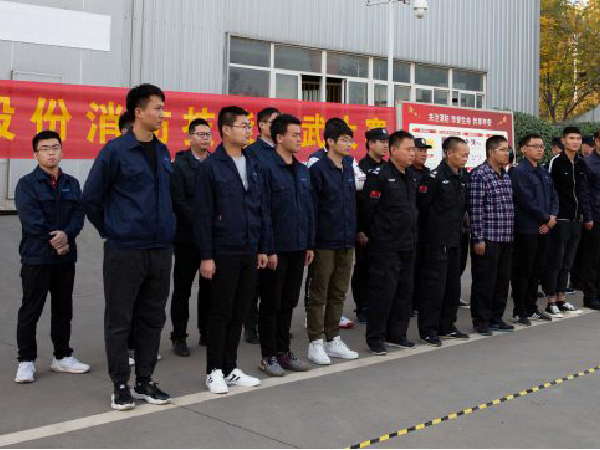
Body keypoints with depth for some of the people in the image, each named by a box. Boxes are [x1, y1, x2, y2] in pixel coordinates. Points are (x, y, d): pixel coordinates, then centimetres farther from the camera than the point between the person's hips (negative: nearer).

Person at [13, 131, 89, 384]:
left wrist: (66, 235, -17)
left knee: (64, 308, 12)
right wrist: (54, 241, -15)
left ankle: (62, 356, 24)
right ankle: (26, 361, 9)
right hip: (36, 257, -5)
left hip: (65, 256, 5)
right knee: (31, 310, 0)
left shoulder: (71, 184, 11)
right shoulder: (27, 184, -3)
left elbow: (79, 213, 1)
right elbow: (30, 218, -13)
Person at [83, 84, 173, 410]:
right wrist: (110, 232, 3)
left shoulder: (163, 152, 10)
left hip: (161, 249, 6)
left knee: (152, 319, 11)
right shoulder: (115, 151, -8)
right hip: (124, 250, -6)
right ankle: (121, 385, 14)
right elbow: (91, 197, -2)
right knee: (119, 320, 4)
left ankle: (145, 381, 22)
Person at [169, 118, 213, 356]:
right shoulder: (179, 165, -3)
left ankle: (207, 333, 21)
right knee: (182, 289, 3)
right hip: (188, 237, -4)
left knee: (209, 287, 10)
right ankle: (179, 337, 11)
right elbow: (179, 202, -10)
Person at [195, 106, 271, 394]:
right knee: (220, 312, 2)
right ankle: (214, 371, 14)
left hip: (250, 252, 6)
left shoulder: (253, 166, 12)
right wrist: (206, 256, -13)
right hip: (224, 252, -6)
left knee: (239, 312, 11)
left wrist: (265, 248, 10)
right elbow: (203, 214, -9)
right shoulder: (210, 167, -6)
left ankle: (231, 368, 22)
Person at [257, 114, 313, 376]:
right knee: (271, 303, 3)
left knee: (288, 303, 14)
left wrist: (310, 244, 13)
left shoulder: (302, 171, 13)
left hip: (298, 248, 7)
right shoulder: (267, 168, -10)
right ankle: (269, 356, 13)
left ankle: (283, 351, 25)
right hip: (276, 249, -7)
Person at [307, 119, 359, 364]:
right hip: (325, 242, -7)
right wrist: (311, 241, -15)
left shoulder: (348, 167, 12)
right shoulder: (318, 170, -9)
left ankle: (333, 340, 22)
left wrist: (354, 233, 14)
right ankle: (316, 343, 9)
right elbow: (312, 207, -12)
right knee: (319, 294, 1)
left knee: (338, 293, 12)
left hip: (346, 242, 7)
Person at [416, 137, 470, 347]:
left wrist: (457, 229, 14)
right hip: (436, 242, -8)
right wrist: (430, 231, -6)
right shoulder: (434, 177, -13)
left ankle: (446, 326, 25)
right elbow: (422, 206, -15)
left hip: (454, 241, 8)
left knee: (453, 286, 13)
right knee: (434, 286, -5)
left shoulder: (461, 179, 14)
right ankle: (428, 330, 3)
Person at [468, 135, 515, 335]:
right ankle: (480, 321, 8)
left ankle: (496, 318, 23)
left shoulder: (506, 176, 16)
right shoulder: (479, 175, -10)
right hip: (487, 239, -8)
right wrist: (478, 238, -17)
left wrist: (510, 233, 18)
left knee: (503, 280, 12)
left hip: (506, 238, 8)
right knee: (484, 281, -2)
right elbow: (475, 209, -14)